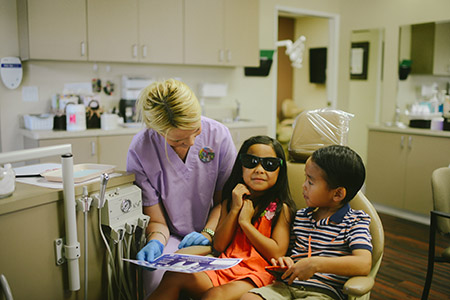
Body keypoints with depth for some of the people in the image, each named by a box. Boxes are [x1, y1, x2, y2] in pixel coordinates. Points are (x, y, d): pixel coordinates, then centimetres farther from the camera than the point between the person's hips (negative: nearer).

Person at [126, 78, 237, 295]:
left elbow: (224, 199, 1)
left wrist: (208, 233, -13)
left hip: (213, 236, 1)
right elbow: (156, 219, -5)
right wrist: (155, 242, -26)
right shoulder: (140, 151, -14)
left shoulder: (218, 135, -10)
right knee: (156, 278, -32)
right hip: (172, 236, -1)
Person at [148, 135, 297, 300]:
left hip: (256, 275, -4)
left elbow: (278, 254, -8)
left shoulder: (281, 208, 1)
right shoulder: (230, 202, 15)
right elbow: (219, 246, 7)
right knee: (173, 276, -18)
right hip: (224, 269, 5)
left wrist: (245, 222, -7)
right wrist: (235, 209, -3)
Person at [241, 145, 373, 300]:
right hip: (287, 285, 5)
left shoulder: (355, 221, -2)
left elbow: (364, 264, -17)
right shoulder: (300, 216, 17)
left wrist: (315, 264, -23)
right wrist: (283, 260, 3)